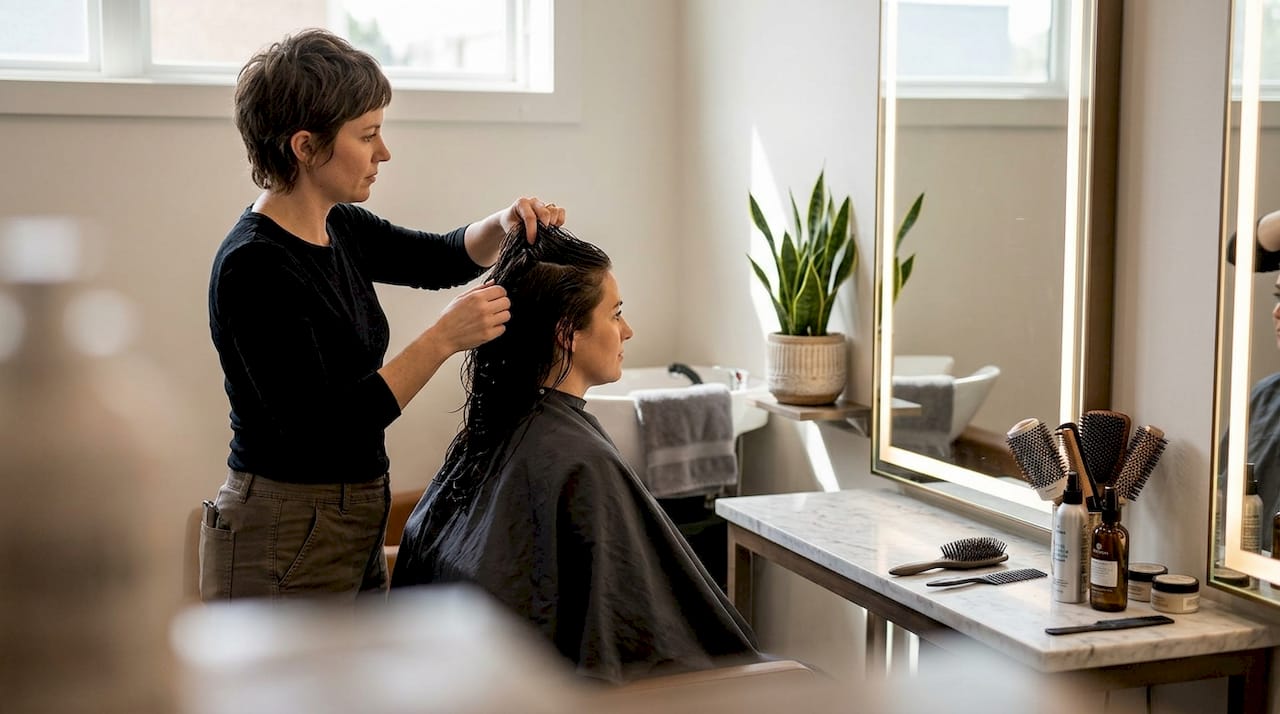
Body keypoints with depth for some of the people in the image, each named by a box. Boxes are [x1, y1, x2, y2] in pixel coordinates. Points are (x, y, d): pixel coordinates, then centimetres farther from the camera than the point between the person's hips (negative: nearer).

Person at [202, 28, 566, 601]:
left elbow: (442, 259, 20)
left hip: (354, 531, 9)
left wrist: (503, 225, -1)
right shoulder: (252, 268, -21)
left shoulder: (338, 229, 4)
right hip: (284, 546, -9)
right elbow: (318, 427, -25)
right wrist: (443, 338, -25)